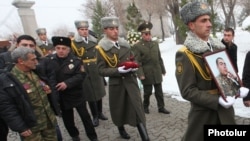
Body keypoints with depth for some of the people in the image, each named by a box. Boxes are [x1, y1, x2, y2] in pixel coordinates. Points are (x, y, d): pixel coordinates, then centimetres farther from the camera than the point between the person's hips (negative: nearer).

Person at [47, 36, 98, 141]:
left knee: (85, 115, 8)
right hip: (60, 96, 3)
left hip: (76, 94, -3)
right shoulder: (49, 60, -6)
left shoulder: (75, 61, -13)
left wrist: (67, 83, -29)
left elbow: (81, 75, -19)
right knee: (67, 118, 18)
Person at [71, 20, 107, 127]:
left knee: (99, 92, 13)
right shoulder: (73, 43, -5)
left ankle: (100, 113, 32)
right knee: (90, 94, 4)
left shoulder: (94, 41, 8)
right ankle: (95, 116, 20)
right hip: (84, 72, -4)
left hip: (96, 71, 4)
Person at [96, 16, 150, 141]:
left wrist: (134, 67, -7)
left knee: (137, 108, -1)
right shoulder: (101, 48, -8)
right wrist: (118, 70, -24)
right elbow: (101, 70, -11)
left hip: (131, 81, 3)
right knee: (119, 109, 15)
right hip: (116, 83, -2)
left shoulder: (125, 44, 5)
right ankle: (121, 129, 44)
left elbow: (133, 60, 16)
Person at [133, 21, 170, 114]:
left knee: (159, 91, 10)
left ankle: (161, 107, 23)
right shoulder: (137, 46, -8)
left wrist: (163, 70, 13)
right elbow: (137, 62, -13)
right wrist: (140, 74, -18)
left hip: (157, 72, 5)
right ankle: (145, 106, 30)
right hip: (146, 74, -4)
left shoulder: (155, 43, 9)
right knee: (147, 92, 9)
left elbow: (159, 58, 13)